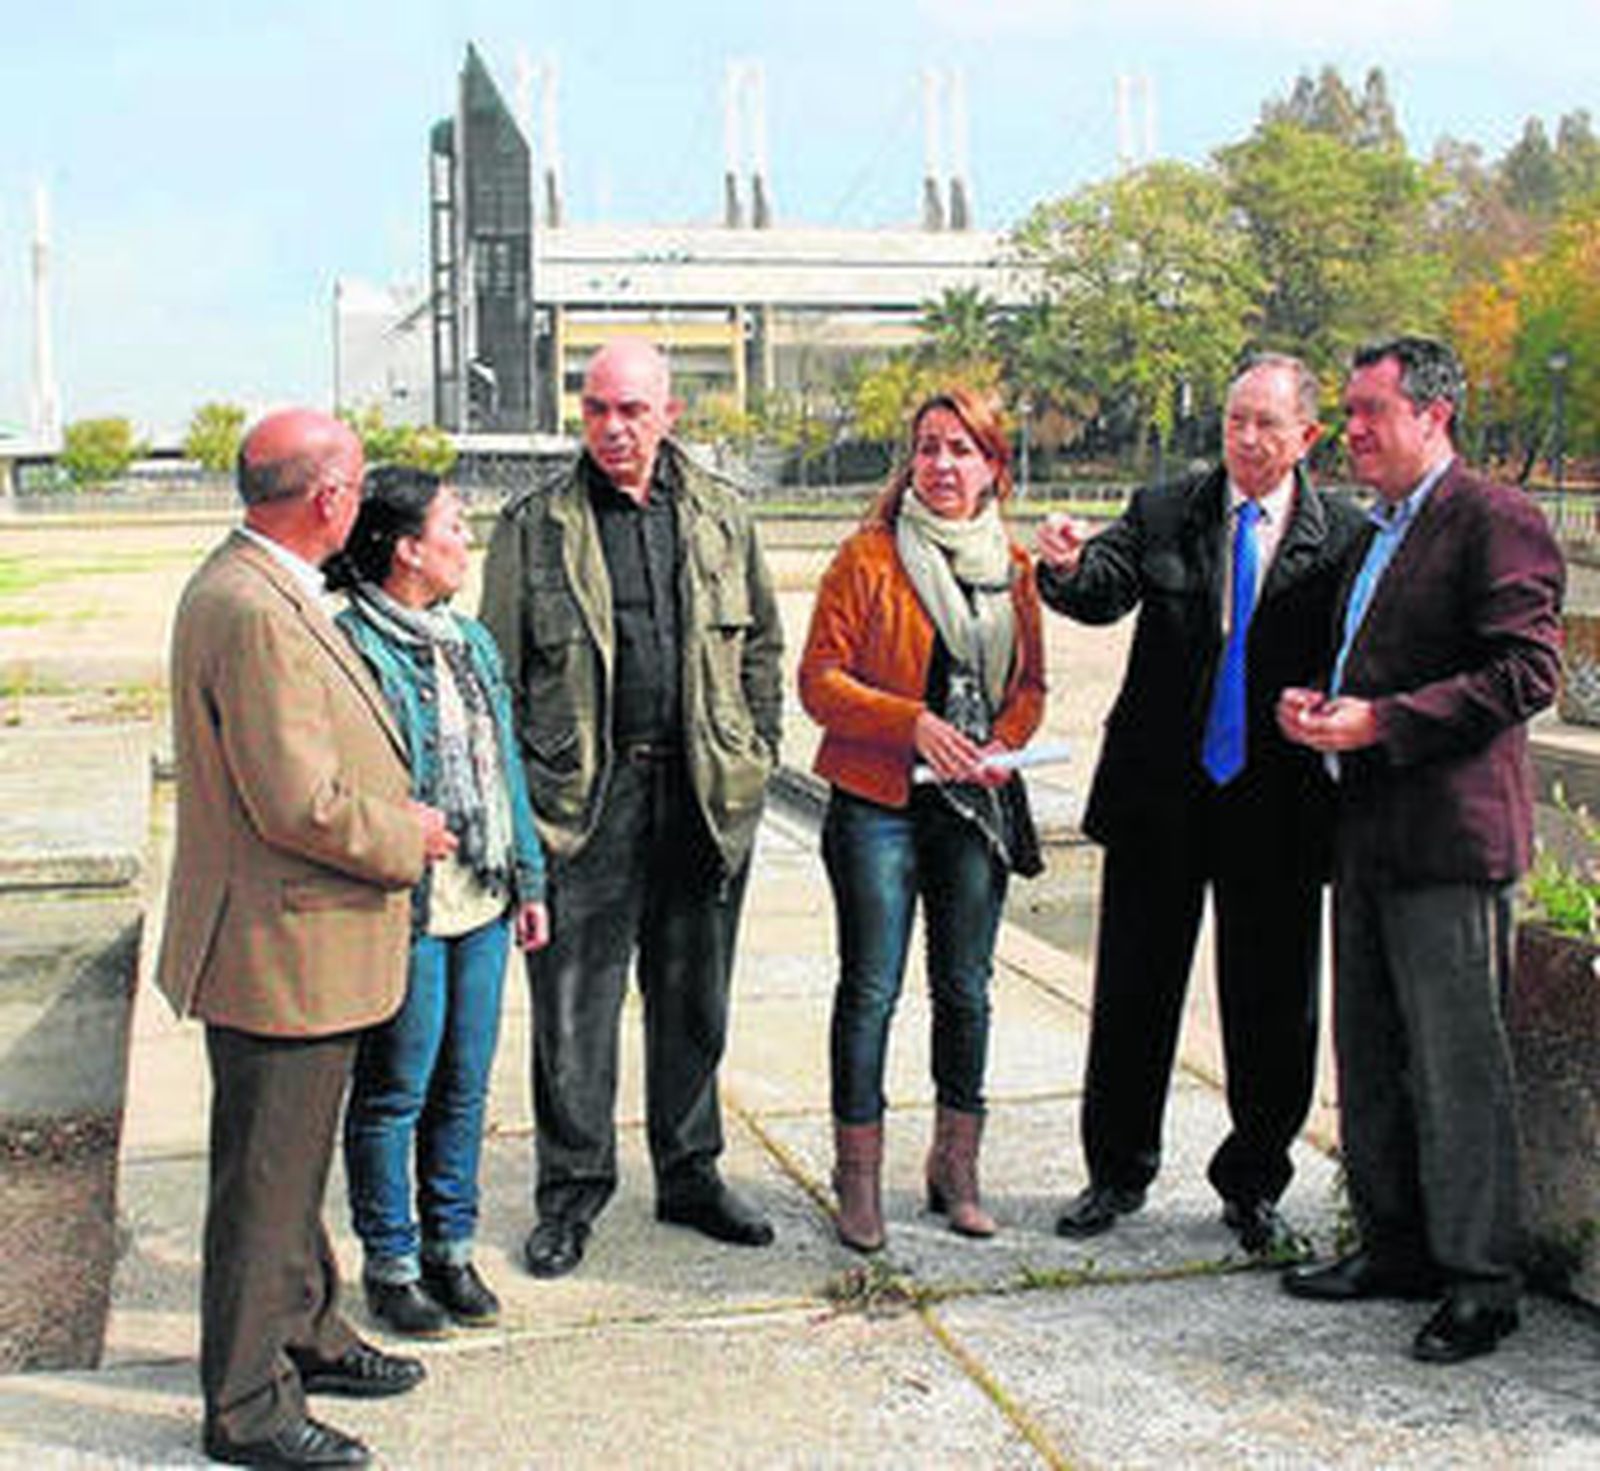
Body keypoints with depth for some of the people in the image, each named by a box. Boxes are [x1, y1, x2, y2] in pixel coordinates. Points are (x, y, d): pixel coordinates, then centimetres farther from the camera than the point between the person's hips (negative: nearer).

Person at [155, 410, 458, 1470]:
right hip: (281, 954, -10)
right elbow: (300, 806, -26)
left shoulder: (262, 589, 9)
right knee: (266, 1178, 3)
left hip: (308, 949, 10)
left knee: (295, 1164, 23)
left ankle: (306, 1334, 40)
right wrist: (407, 838, -11)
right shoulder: (253, 611, -24)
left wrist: (394, 810, 13)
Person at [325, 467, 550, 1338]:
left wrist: (528, 881, 16)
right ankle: (390, 1262, 21)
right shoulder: (350, 648, -13)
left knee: (465, 1086, 15)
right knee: (394, 1095, 6)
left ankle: (450, 1247, 29)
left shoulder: (471, 642, 12)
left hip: (481, 905, 7)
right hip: (402, 913, -7)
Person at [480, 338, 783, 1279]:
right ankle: (572, 1192, 16)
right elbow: (502, 667, 2)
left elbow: (762, 643, 15)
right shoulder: (535, 526, 1)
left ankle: (691, 1173, 28)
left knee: (695, 998, 13)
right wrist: (516, 793, -3)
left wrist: (759, 753, 8)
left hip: (705, 794, 3)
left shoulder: (722, 515, 8)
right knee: (575, 1005, 2)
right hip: (584, 797, -2)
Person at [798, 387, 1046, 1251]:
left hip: (974, 803, 4)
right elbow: (819, 679, -7)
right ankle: (857, 1177, 11)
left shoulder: (1014, 567, 10)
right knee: (870, 989, -1)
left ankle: (956, 1168, 22)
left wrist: (1004, 744, -4)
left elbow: (1030, 683, 17)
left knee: (965, 988, 9)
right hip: (878, 801, -4)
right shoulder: (867, 558, -4)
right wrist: (912, 724, -19)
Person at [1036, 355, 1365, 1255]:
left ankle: (1254, 1189, 27)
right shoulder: (1163, 515, 3)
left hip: (1278, 808, -1)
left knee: (1274, 1011, 8)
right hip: (1161, 800, 1)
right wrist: (1067, 567, -33)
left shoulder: (1346, 538, -1)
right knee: (1134, 995, 10)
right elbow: (1103, 592, -13)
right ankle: (1119, 1173, 28)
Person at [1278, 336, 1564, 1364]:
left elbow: (1527, 674, -19)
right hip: (1370, 834, 9)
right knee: (1370, 1058, 15)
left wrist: (1380, 723, -21)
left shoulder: (1495, 522, -10)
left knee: (1458, 1065, -2)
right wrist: (1320, 708, 6)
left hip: (1450, 836, -9)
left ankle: (1481, 1280, 10)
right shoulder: (1382, 534, 19)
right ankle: (1397, 1247, 29)